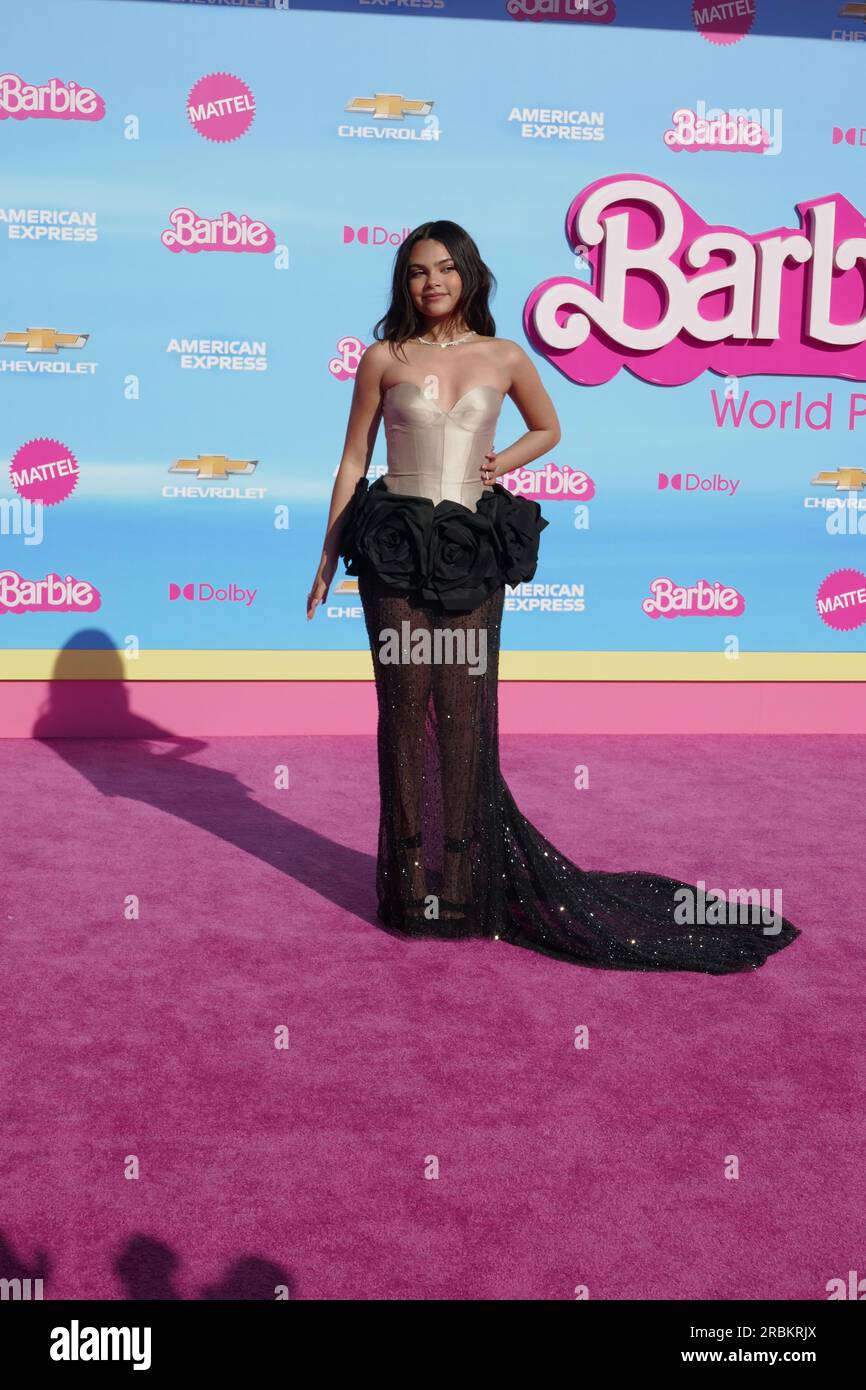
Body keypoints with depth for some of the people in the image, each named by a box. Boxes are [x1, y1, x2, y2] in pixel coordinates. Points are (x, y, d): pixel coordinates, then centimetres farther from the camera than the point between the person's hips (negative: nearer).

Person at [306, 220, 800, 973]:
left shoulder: (505, 358, 7)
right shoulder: (384, 358, 3)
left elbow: (547, 430, 23)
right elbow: (353, 460, 6)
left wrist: (498, 464, 3)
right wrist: (328, 558, 5)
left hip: (473, 549, 1)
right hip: (395, 545, -1)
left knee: (465, 709, 1)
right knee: (404, 704, 1)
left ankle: (465, 880, 13)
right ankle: (409, 879, 14)